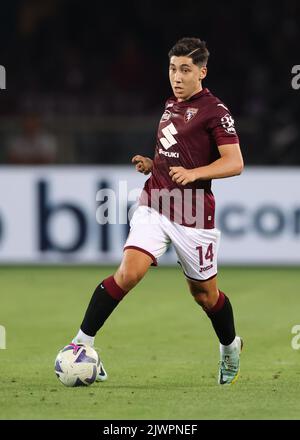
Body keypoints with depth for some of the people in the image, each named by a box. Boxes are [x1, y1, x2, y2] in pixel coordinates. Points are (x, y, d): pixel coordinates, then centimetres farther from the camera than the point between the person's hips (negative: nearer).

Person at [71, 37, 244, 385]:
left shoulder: (214, 111, -9)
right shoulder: (170, 106, 14)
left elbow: (234, 163, -16)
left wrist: (193, 173, -28)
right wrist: (151, 164, 8)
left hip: (193, 214, -4)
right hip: (154, 205, 4)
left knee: (204, 292, 11)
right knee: (128, 273, -16)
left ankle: (230, 347, 38)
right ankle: (82, 342, -15)